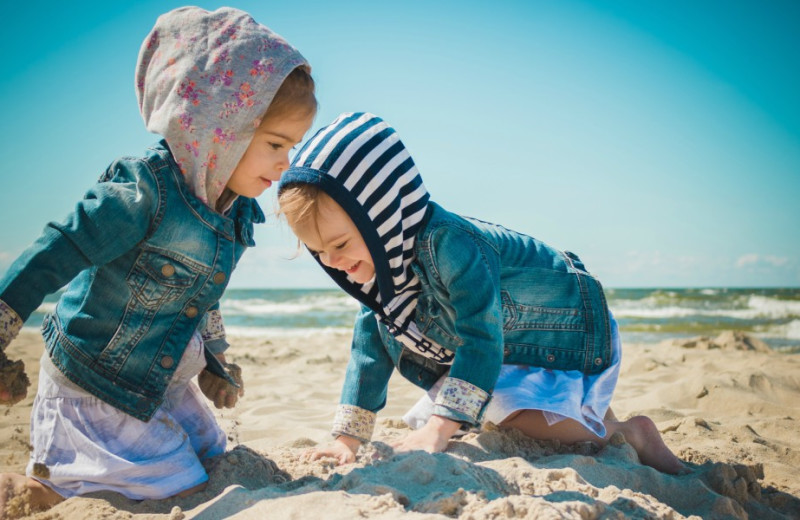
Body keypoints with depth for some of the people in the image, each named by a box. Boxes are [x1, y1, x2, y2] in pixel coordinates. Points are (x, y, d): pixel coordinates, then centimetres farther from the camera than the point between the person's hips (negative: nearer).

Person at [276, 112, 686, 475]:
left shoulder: (448, 242, -36)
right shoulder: (380, 262, -9)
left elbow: (482, 338, -36)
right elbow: (371, 345, -2)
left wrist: (439, 428, -40)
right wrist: (348, 436, -3)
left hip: (567, 330, -9)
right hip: (507, 347, 9)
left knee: (507, 409, -27)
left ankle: (623, 433, -9)